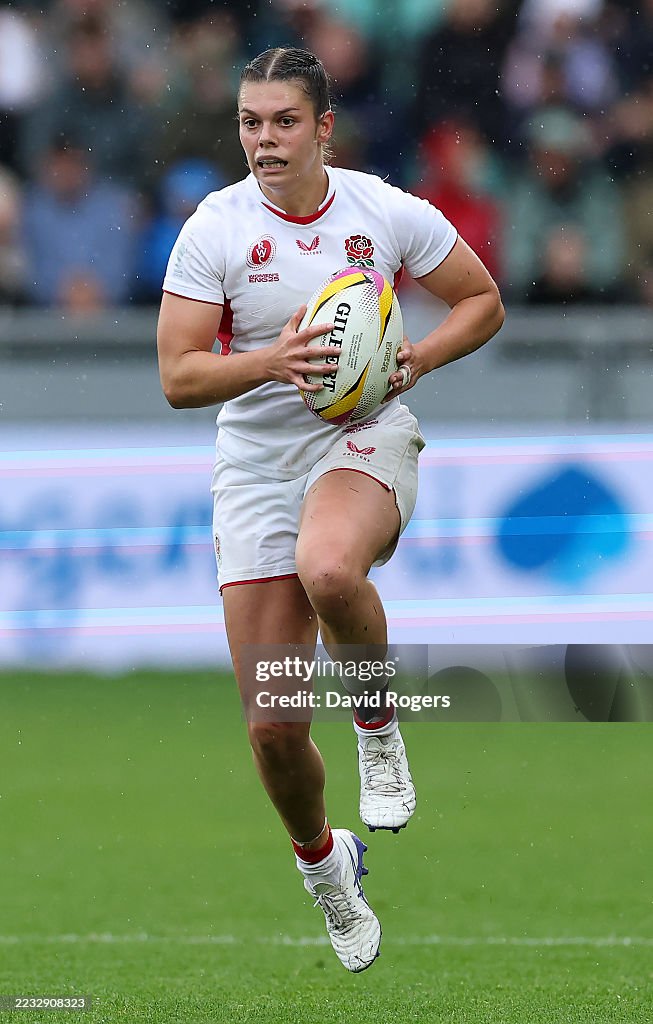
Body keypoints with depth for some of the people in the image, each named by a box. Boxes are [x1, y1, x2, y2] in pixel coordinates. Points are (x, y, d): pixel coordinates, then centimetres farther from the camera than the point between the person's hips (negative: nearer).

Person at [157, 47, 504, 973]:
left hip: (366, 438, -1)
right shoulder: (215, 229, -6)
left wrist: (413, 361, -9)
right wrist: (271, 360, -24)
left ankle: (379, 726, -10)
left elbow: (482, 301, 9)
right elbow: (178, 377, -7)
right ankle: (322, 861, 30)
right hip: (256, 463, 1)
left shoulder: (386, 212, -4)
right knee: (272, 724, -1)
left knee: (329, 567, -40)